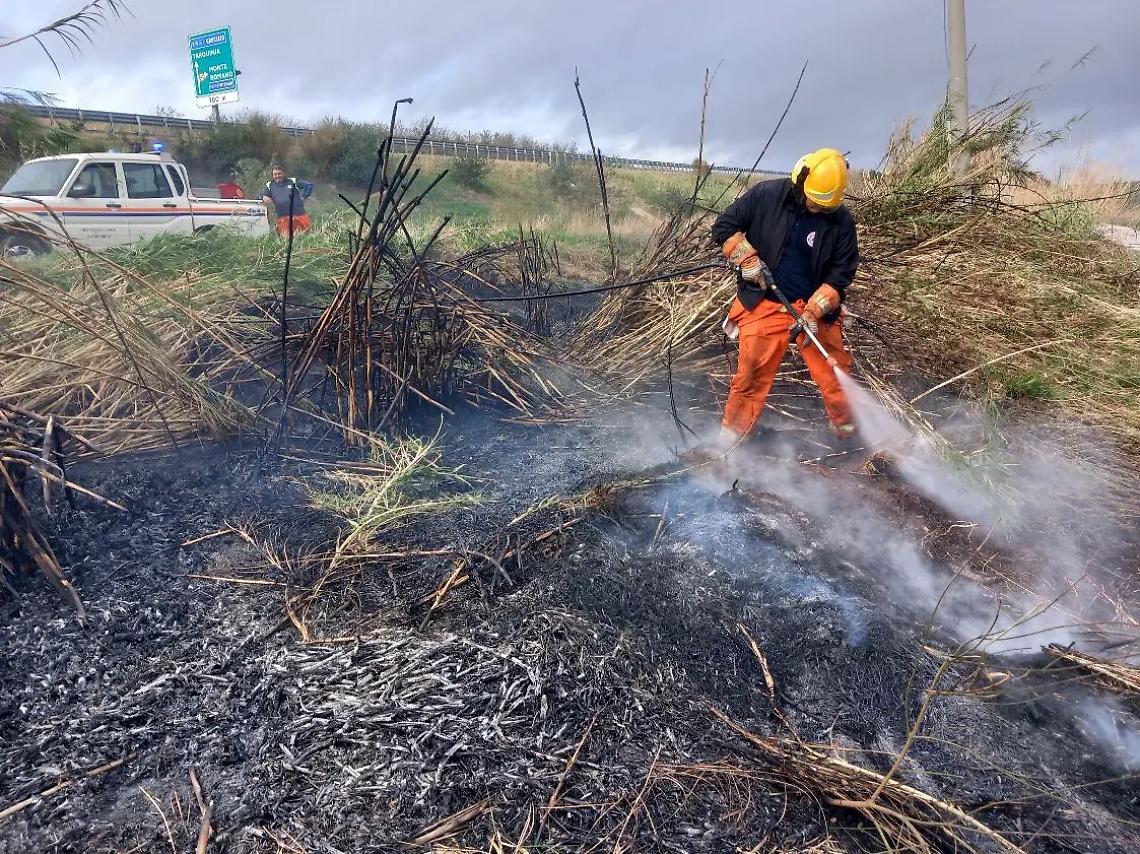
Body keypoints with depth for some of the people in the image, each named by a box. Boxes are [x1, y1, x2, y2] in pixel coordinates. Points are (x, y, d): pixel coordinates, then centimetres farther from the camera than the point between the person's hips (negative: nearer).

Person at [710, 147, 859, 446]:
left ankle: (848, 429, 27)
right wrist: (748, 259, -12)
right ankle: (731, 437, 16)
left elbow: (842, 273, -1)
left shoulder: (841, 221, -5)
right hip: (764, 304, -1)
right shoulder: (766, 196, -7)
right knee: (751, 375, 0)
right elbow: (724, 226, 0)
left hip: (815, 306, 2)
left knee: (836, 372, 5)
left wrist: (814, 310, -13)